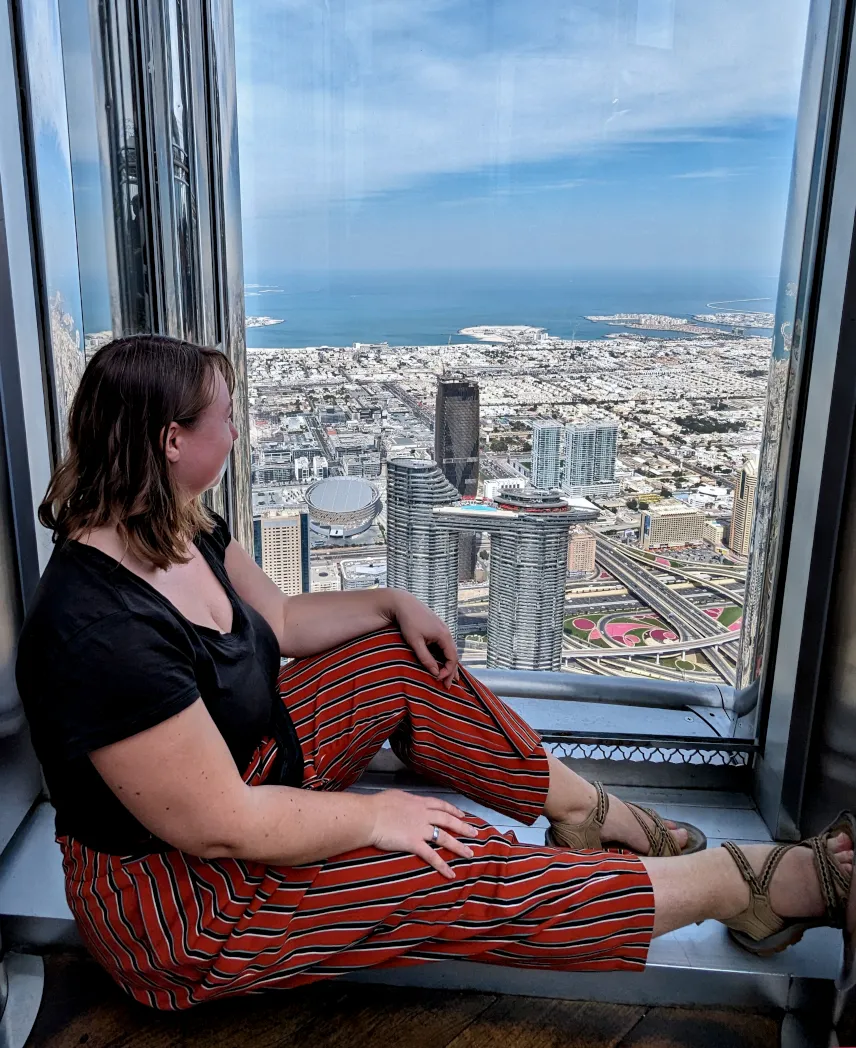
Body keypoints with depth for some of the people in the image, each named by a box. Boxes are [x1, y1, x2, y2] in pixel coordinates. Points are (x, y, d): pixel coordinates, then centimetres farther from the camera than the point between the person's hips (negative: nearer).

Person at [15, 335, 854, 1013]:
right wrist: (374, 815, -19)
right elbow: (222, 828, -29)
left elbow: (277, 621, 10)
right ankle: (751, 883, 3)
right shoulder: (99, 632, -35)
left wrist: (393, 605, 1)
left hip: (243, 765, 9)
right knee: (469, 872, -14)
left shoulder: (181, 532, -6)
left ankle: (596, 818, 15)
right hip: (172, 896, -9)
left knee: (406, 661, 4)